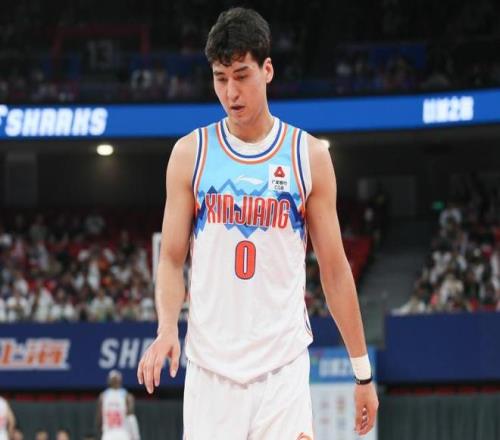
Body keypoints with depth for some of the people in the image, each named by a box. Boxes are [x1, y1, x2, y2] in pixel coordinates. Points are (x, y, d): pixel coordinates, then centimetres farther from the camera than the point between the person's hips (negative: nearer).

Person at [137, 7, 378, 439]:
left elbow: (334, 268, 6)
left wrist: (363, 370, 5)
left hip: (283, 366, -1)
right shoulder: (191, 153, 4)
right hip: (210, 366, 1)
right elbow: (172, 260, 6)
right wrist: (167, 327, -13)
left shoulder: (309, 156, 2)